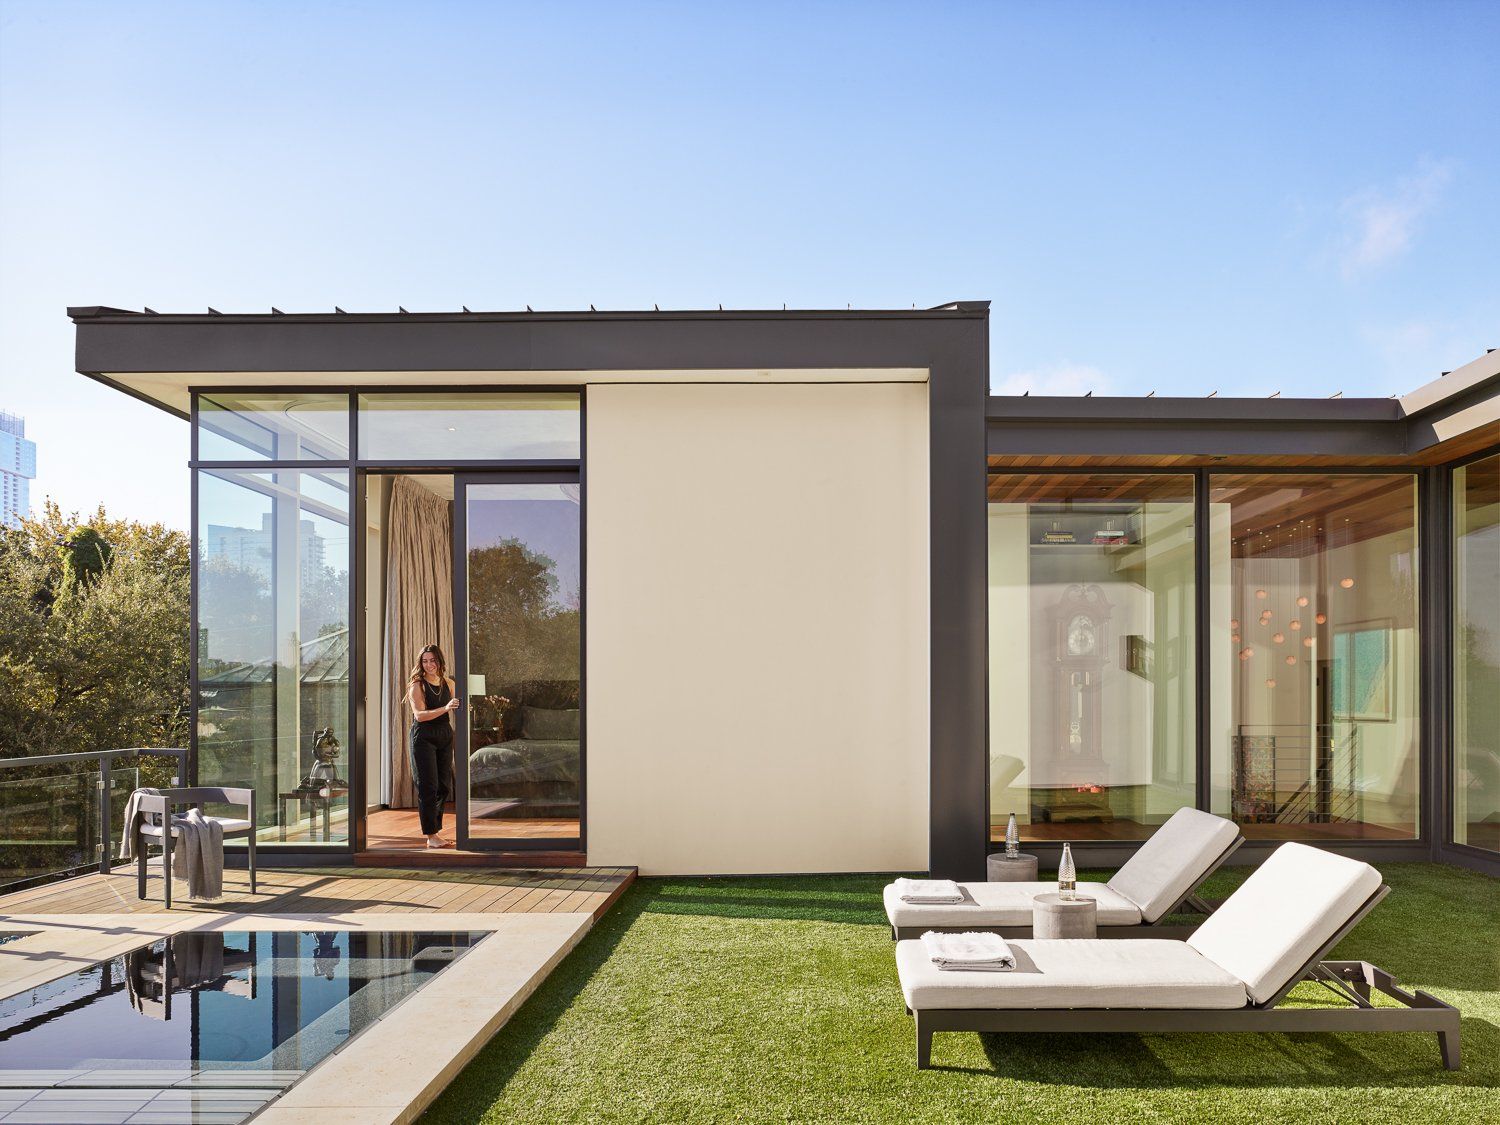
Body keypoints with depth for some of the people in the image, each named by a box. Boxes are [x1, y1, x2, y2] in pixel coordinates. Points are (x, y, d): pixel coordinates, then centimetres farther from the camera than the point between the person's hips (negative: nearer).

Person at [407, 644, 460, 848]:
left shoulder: (448, 684, 8)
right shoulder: (417, 685, -6)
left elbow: (456, 711, 17)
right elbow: (419, 715, -18)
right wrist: (445, 708, -31)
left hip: (445, 736, 5)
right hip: (423, 737, -5)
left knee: (444, 786, 8)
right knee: (428, 786, -5)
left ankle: (434, 829, 22)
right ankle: (431, 836, -1)